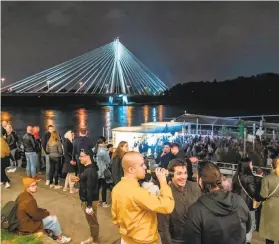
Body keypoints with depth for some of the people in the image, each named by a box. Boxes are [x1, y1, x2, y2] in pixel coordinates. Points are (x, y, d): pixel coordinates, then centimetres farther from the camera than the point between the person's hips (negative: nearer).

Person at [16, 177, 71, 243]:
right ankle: (60, 238, 16)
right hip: (27, 225, -10)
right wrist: (47, 213, -5)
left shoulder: (23, 195, 0)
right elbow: (36, 216, -22)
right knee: (53, 219, -4)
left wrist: (44, 211, 3)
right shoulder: (29, 200, -31)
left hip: (23, 221, 10)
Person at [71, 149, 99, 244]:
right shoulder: (88, 168, 6)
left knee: (93, 221, 7)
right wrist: (78, 179, 8)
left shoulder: (90, 170, -26)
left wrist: (89, 205, -25)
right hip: (86, 199, 10)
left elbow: (90, 189, -26)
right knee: (90, 221, 23)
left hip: (90, 201, -10)